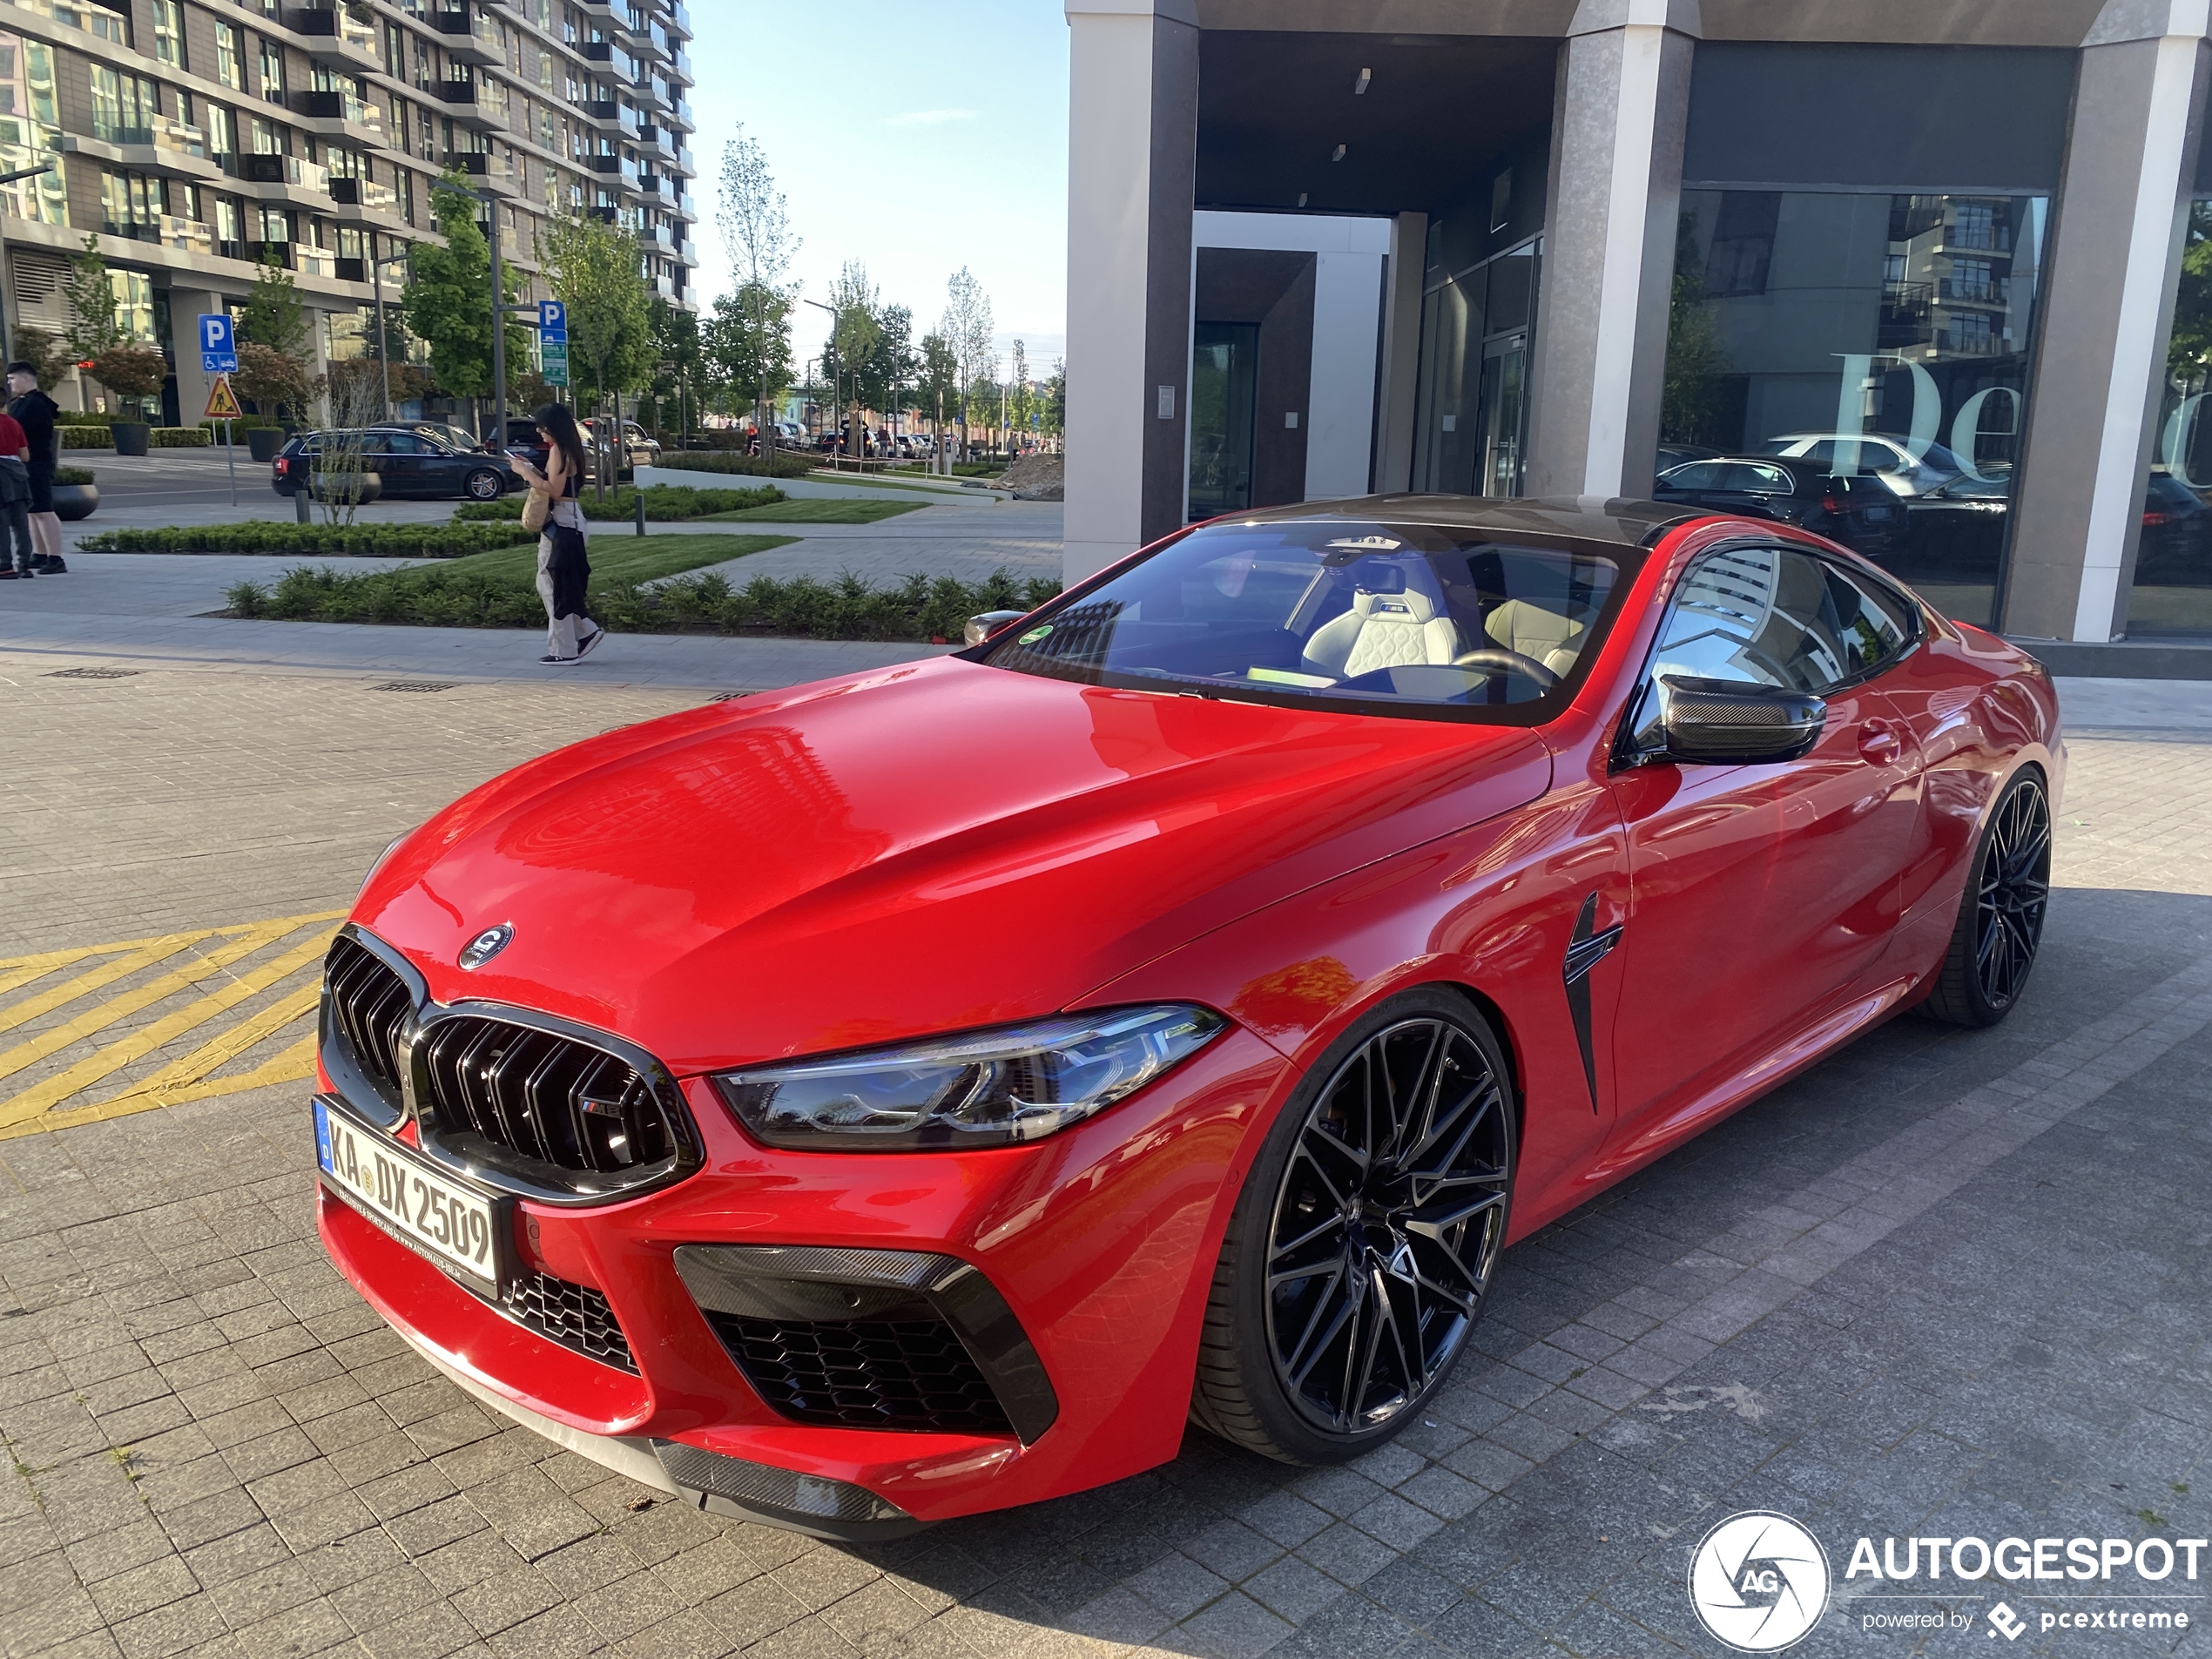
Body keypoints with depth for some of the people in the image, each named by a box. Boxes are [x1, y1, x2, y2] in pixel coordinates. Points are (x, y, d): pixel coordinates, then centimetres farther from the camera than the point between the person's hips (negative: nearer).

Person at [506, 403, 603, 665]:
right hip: (566, 521, 10)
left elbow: (554, 491, -19)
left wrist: (526, 472, -11)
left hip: (561, 523, -10)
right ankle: (586, 632, 15)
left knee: (555, 585, -4)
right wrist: (530, 469, 14)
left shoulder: (558, 450, -13)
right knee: (549, 584, 15)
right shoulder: (567, 449, 15)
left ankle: (565, 650, 1)